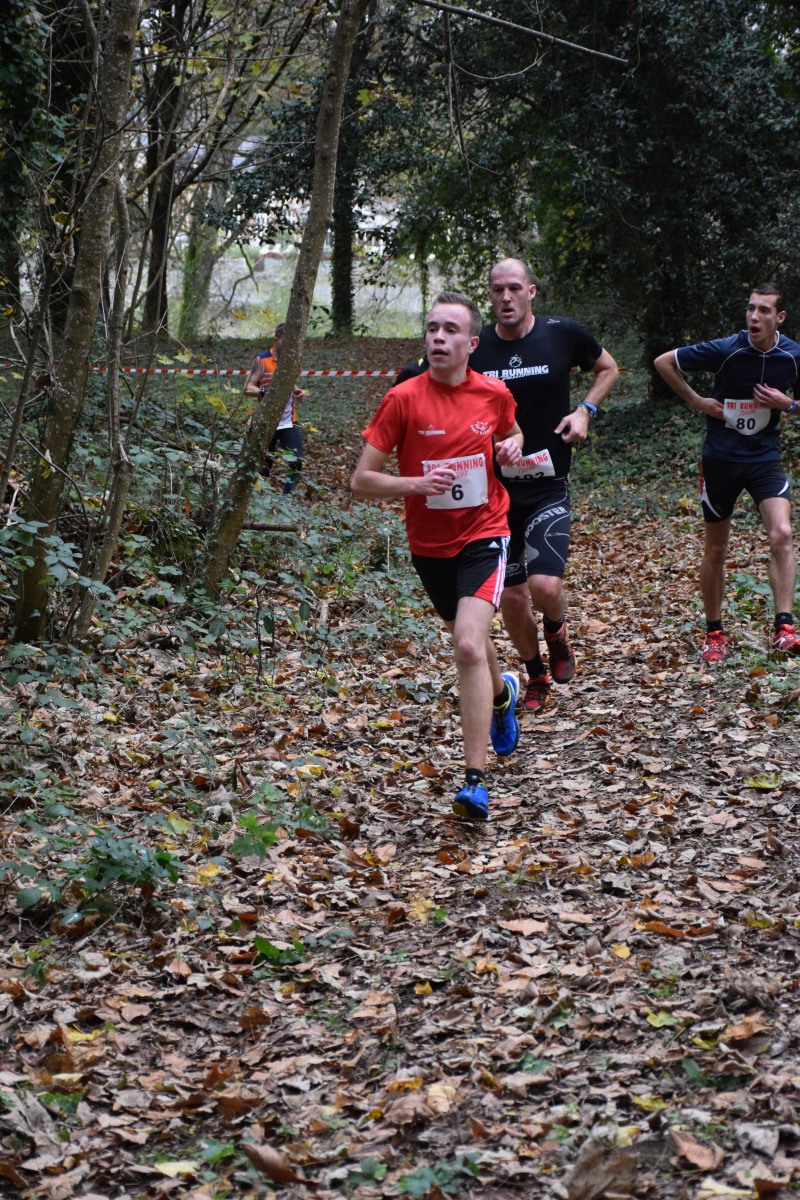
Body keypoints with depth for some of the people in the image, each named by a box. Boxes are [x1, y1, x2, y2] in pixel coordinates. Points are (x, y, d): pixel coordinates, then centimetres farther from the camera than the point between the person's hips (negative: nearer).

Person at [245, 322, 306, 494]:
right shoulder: (263, 360, -9)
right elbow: (248, 387, -12)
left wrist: (298, 391, -2)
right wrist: (265, 392, -33)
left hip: (289, 422, 4)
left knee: (295, 463, -8)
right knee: (264, 465, 6)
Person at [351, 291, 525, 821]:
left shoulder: (495, 394, -5)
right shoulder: (404, 399, -12)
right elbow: (362, 480, -12)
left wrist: (513, 447, -4)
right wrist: (416, 484, -28)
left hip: (483, 536, -2)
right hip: (429, 544, 2)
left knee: (469, 644, -22)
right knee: (468, 640, 21)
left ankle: (476, 780, -21)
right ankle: (503, 691, 58)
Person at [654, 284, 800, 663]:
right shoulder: (725, 350, -14)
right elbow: (663, 362, -3)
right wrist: (696, 401, -6)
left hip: (765, 458, 1)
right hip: (721, 457, -1)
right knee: (715, 549, 7)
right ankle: (715, 634, 21)